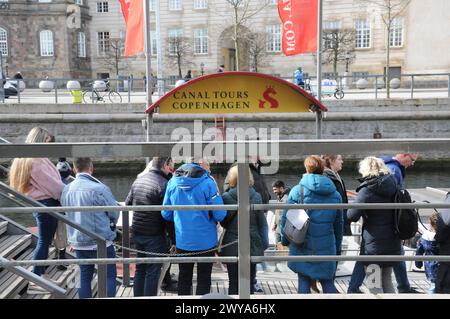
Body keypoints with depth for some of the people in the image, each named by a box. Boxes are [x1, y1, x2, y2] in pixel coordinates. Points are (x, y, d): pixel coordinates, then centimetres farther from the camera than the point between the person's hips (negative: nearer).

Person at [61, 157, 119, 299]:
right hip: (100, 243, -5)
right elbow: (114, 213, -9)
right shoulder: (99, 189, -20)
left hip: (78, 243, 5)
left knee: (84, 276, 17)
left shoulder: (66, 190, -2)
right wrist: (110, 224, 12)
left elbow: (67, 213, 10)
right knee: (109, 276, 7)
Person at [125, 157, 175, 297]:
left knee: (140, 269, 18)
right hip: (154, 235, -7)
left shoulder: (138, 180, 5)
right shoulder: (164, 184, -17)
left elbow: (127, 204, 14)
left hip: (137, 233, 7)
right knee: (152, 272, 3)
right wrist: (174, 239, -11)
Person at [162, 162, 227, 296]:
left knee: (184, 278, 20)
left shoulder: (172, 183, -2)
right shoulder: (207, 182, -15)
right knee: (204, 279, 12)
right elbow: (220, 214, -16)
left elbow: (166, 214, 2)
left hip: (182, 241, 3)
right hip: (205, 241, -3)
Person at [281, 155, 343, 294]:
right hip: (326, 248, 2)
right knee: (328, 282, 13)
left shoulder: (297, 190, -6)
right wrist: (337, 246, 23)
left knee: (304, 281, 8)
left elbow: (286, 217, -3)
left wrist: (284, 239, 10)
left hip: (303, 247, -2)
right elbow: (339, 223, 12)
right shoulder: (335, 194, 5)